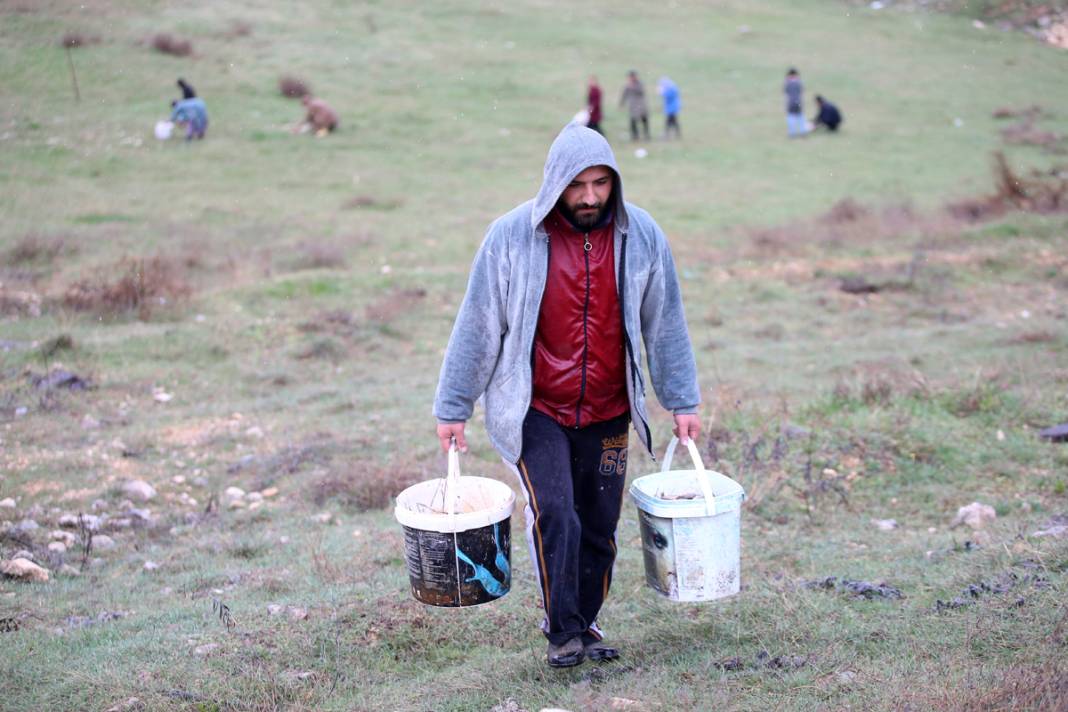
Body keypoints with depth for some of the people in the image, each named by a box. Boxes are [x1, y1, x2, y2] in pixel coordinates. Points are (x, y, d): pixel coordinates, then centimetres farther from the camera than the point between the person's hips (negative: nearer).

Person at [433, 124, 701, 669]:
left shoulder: (641, 236, -4)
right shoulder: (512, 236, -11)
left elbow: (665, 324, 5)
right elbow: (477, 327, -5)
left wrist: (682, 402, 6)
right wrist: (453, 408, -2)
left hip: (607, 413, 3)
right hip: (535, 410, -3)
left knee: (598, 528, 9)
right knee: (555, 519, -13)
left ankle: (586, 625, 29)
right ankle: (563, 633, 6)